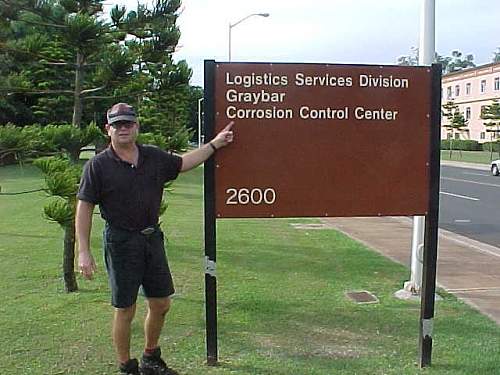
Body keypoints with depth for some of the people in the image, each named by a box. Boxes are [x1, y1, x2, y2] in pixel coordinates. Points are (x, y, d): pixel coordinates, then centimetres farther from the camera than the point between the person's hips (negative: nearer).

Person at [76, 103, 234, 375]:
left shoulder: (154, 157, 5)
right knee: (125, 309, 4)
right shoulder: (98, 165, -8)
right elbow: (84, 208, -9)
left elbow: (183, 163, 21)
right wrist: (84, 252, -14)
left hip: (152, 238, 5)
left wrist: (215, 144, 21)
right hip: (121, 241, -5)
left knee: (161, 304, 13)